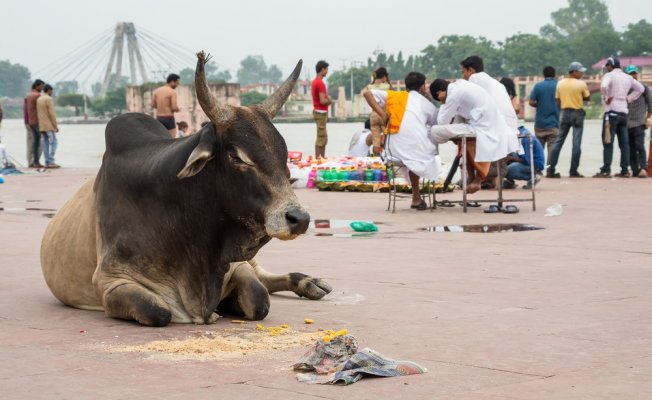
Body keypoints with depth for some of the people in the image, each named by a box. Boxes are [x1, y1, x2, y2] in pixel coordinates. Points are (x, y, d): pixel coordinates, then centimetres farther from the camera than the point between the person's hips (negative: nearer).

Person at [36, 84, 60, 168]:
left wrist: (40, 126, 18)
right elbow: (52, 114, -17)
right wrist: (56, 126, -13)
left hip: (41, 126, 8)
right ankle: (51, 162, -14)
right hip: (49, 125, -8)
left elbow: (38, 113, 15)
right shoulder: (49, 99, -12)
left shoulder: (38, 100, 13)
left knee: (45, 143, 6)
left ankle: (47, 163, 2)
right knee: (53, 143, -6)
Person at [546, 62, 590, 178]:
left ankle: (550, 170, 3)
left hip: (565, 113, 4)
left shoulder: (560, 83, 4)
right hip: (577, 113, -4)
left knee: (559, 141, 7)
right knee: (576, 143, -1)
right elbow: (587, 98, 1)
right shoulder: (581, 84, -8)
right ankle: (573, 171, -2)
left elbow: (557, 100, 7)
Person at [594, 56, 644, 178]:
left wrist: (606, 98, -12)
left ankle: (606, 170, -12)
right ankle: (625, 170, 6)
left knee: (608, 142, -8)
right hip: (624, 111, 7)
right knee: (624, 143, 8)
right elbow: (640, 88, 23)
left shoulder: (609, 76, -7)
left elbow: (604, 86, -27)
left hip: (612, 111, -7)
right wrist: (628, 98, 17)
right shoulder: (628, 77, 14)